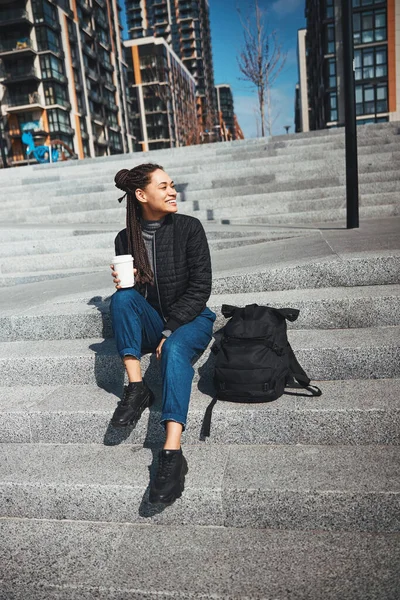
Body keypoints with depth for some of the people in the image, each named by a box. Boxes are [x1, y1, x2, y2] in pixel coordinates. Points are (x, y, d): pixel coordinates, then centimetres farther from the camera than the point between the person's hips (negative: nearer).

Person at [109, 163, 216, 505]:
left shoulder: (189, 227, -4)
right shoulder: (126, 238, 3)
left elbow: (200, 287, -9)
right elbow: (130, 292, 11)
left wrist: (171, 330, -17)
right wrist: (125, 282, -15)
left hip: (191, 319, -3)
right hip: (151, 324, 3)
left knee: (175, 348, -34)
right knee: (124, 296, -25)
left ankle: (173, 454, -43)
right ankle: (136, 388, -25)